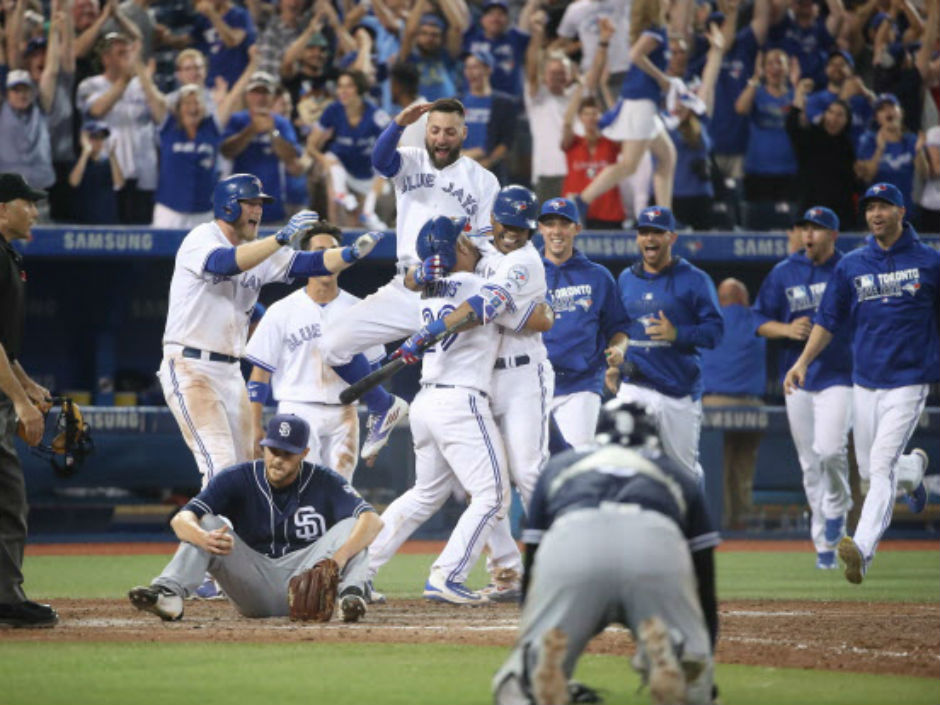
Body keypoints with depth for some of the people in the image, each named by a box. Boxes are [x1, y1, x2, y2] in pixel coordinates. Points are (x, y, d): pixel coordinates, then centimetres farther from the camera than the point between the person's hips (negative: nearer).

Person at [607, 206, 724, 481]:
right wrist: (613, 364, 11)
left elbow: (715, 330, -6)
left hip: (680, 391, -2)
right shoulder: (625, 279, 14)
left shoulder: (694, 280, -1)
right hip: (634, 389, 2)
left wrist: (677, 334, -21)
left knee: (685, 468, 7)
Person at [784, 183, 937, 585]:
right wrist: (803, 362, -4)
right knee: (870, 471, 12)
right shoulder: (851, 265, 7)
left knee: (882, 465, -18)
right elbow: (827, 321, 9)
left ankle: (863, 549, -27)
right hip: (865, 382, 4)